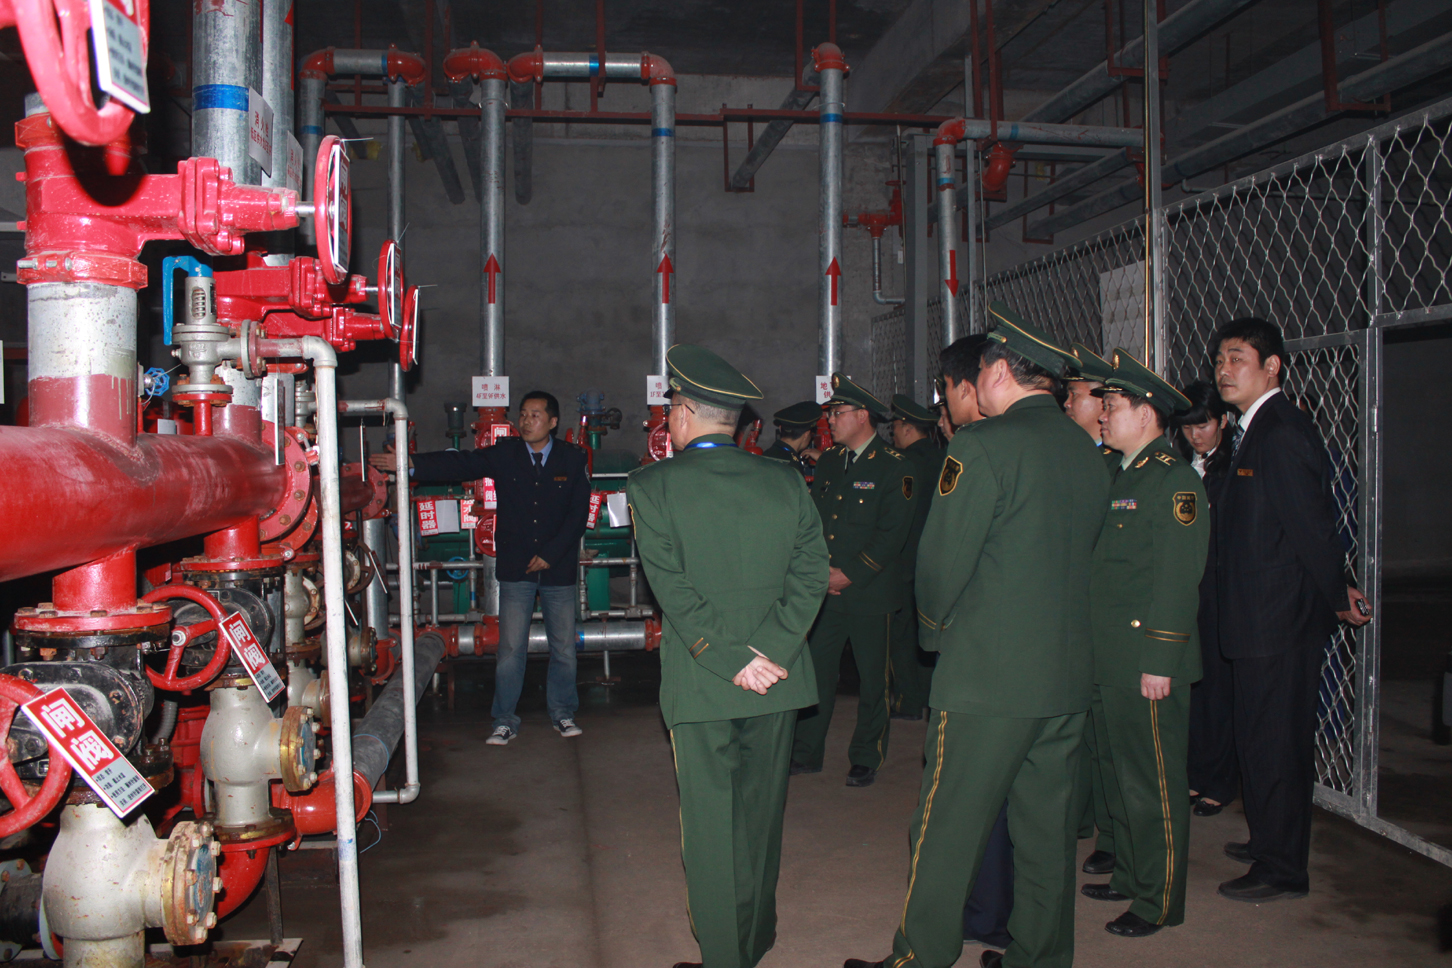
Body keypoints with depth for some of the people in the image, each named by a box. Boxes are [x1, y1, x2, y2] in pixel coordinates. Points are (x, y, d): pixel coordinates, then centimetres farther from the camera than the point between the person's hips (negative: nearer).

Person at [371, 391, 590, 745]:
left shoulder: (572, 459, 1)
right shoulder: (504, 454, 3)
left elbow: (578, 514, -2)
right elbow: (460, 464, -9)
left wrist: (550, 554, -9)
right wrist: (411, 465, -23)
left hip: (558, 569, 0)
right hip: (515, 570, 0)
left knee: (563, 646, 8)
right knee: (510, 648, 2)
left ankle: (563, 713, 24)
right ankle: (505, 721, 13)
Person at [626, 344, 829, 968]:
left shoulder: (653, 486, -9)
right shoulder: (786, 481, 1)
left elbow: (673, 589, -16)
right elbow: (811, 571, -4)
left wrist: (732, 660, -13)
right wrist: (771, 653, -8)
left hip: (700, 684, -4)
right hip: (776, 682, 4)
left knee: (709, 824, 7)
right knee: (761, 815, 18)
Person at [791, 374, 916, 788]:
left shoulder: (895, 468, -8)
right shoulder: (828, 460, 11)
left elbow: (891, 534, -12)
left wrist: (850, 575, -15)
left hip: (871, 592, -5)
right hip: (825, 590, 5)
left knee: (873, 677, 6)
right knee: (816, 671, 6)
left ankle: (866, 758, 19)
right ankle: (807, 753, 18)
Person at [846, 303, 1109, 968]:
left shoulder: (984, 446, -14)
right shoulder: (1088, 453, 8)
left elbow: (941, 561, -13)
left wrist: (935, 631, 5)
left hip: (987, 677, -7)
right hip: (1069, 676, 8)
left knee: (946, 832, 4)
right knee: (1046, 829, 16)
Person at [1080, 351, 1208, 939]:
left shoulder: (1174, 481, -12)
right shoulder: (1121, 477, 16)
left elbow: (1178, 578, -17)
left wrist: (1158, 662, -20)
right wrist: (1092, 650, 15)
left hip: (1147, 665, -9)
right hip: (1106, 661, 9)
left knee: (1153, 785, 1)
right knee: (1118, 775, 18)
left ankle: (1159, 903, 13)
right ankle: (1128, 876, 31)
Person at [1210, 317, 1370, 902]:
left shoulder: (1282, 434, -18)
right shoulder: (1256, 431, 13)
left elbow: (1313, 525, -18)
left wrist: (1339, 598, -8)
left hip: (1278, 619, -10)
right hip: (1261, 619, 10)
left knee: (1272, 742, 0)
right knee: (1264, 739, 20)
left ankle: (1281, 870, 12)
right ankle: (1272, 841, 35)